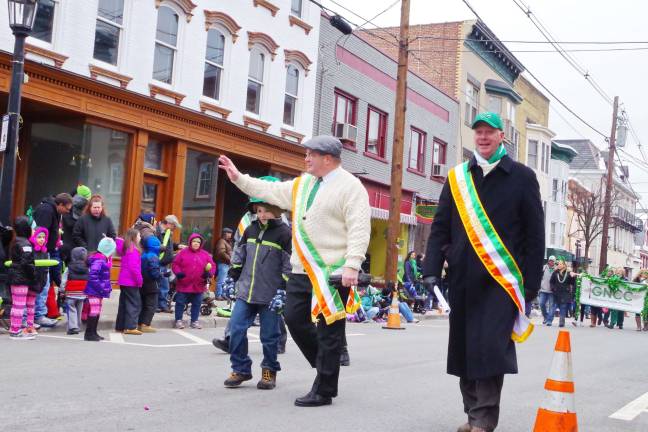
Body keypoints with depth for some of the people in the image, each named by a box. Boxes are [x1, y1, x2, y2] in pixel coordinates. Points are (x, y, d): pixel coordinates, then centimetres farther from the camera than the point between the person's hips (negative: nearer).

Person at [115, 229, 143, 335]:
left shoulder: (125, 248, 11)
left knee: (124, 304, 14)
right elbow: (134, 267, -20)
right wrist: (140, 280, -15)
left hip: (124, 281, 9)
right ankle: (130, 327, -10)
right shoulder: (133, 250, -15)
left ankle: (120, 326, 19)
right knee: (135, 304, -5)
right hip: (131, 282, -9)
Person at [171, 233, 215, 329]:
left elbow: (212, 266, 6)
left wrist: (209, 273, -12)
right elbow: (175, 264, 1)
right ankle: (178, 320, 16)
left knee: (197, 303, 10)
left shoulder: (205, 254, 5)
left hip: (198, 285, 2)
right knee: (180, 302, 4)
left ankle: (194, 321, 21)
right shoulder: (183, 252, -1)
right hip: (183, 284, -2)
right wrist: (178, 272, -14)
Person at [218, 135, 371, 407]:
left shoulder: (350, 186, -10)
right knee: (294, 318, 12)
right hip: (303, 271, 8)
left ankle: (323, 391, 8)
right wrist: (238, 178, 23)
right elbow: (271, 191, 25)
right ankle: (326, 365, 31)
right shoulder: (302, 184, 15)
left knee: (329, 331, -1)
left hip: (333, 274, -8)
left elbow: (359, 230, -16)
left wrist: (351, 266, -24)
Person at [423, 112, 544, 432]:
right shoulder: (457, 177, 11)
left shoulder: (522, 177, 3)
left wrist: (531, 283, -3)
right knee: (463, 346, 8)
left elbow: (535, 235, 2)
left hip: (502, 278, -4)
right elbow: (440, 226, 10)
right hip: (462, 278, 4)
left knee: (490, 345, -11)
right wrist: (432, 269, -1)